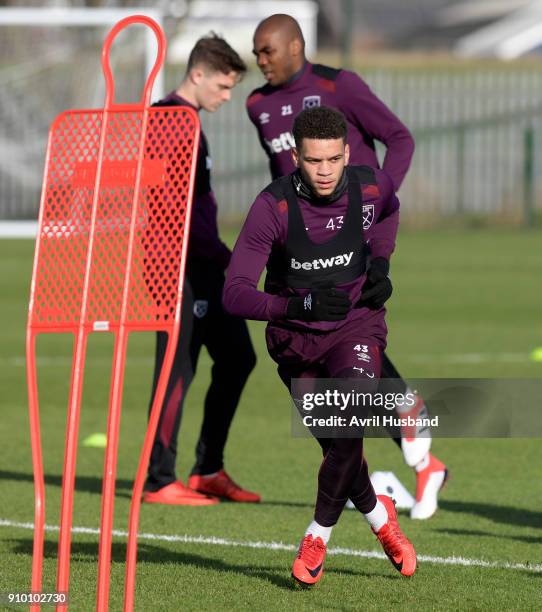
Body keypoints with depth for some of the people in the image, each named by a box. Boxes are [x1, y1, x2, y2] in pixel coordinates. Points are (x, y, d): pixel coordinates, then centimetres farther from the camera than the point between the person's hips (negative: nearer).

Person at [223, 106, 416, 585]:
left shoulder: (372, 187, -14)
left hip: (356, 324, 0)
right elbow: (235, 294, -29)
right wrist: (298, 304, -42)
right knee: (339, 445, 5)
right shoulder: (273, 206, -23)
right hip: (295, 338, 0)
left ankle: (318, 536, -7)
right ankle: (380, 516, 37)